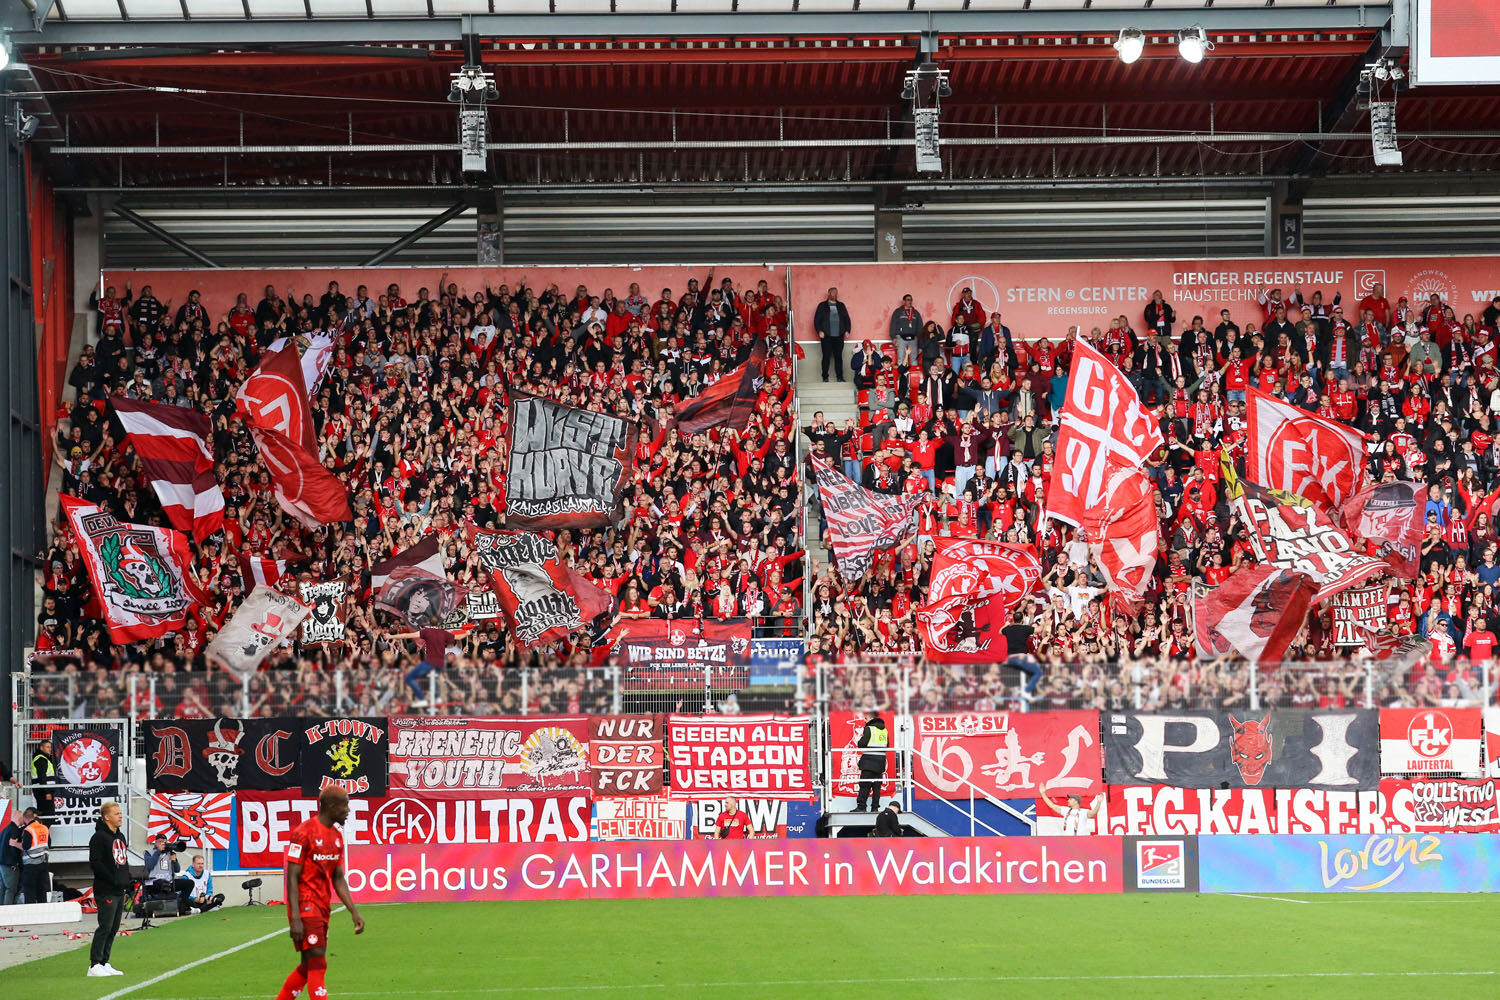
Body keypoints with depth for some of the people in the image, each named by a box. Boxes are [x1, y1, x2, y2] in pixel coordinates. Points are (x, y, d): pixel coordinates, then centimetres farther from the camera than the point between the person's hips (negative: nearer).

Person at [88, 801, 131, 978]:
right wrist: (113, 880, -18)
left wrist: (128, 885, 16)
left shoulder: (120, 836, 18)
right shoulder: (99, 837, -10)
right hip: (106, 892, -9)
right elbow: (95, 863, -17)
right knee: (105, 927, -10)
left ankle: (104, 963, 15)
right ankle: (94, 965, -8)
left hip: (119, 892, 9)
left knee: (114, 929, 9)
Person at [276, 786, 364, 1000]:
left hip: (323, 907, 9)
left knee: (309, 966, 11)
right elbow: (292, 878, -15)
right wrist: (295, 918, -21)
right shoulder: (303, 833, -13)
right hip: (305, 905, -9)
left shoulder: (337, 836, 12)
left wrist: (353, 911, 9)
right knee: (317, 964, -11)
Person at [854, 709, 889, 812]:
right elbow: (887, 746, 15)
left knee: (864, 785, -5)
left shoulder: (869, 728, -9)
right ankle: (875, 807, 7)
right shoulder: (884, 730, 12)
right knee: (877, 785, 8)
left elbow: (862, 744, -13)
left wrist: (859, 743, 8)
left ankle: (861, 807, -7)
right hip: (881, 761, 6)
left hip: (869, 761, -6)